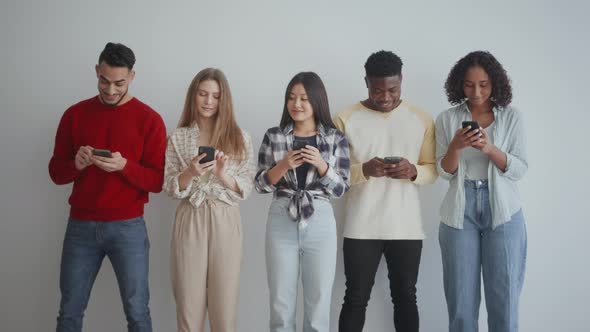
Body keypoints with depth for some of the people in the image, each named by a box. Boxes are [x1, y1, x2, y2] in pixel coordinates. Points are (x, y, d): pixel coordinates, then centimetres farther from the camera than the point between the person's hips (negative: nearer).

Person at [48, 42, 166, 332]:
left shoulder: (149, 119, -3)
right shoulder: (75, 114, 6)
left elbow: (158, 181, -5)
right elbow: (56, 173, 7)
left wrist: (124, 166, -23)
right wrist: (76, 164, -15)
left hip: (128, 228, -2)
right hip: (80, 226, 3)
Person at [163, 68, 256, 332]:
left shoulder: (240, 138, 4)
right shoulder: (178, 137, 5)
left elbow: (247, 187, 1)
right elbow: (170, 187, 2)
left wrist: (224, 175, -17)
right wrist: (190, 173, -17)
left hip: (226, 223, 0)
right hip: (190, 221, 0)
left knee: (224, 305, 3)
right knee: (189, 303, 4)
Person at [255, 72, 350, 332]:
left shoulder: (335, 138, 1)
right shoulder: (273, 136, 3)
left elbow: (340, 189, 0)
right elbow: (260, 184, 3)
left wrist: (321, 164, -16)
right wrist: (283, 166, -14)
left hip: (320, 224, 0)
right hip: (281, 223, 1)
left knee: (319, 303, 7)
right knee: (281, 303, 8)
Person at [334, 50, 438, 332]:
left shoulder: (421, 119, 4)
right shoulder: (345, 119, -2)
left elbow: (433, 170, 7)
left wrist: (413, 171, -15)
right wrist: (364, 170, -21)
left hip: (406, 228, 2)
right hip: (361, 229, -2)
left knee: (405, 298, 11)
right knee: (356, 299, 5)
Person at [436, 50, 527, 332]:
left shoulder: (512, 117, 3)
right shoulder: (447, 118, 4)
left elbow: (520, 169, -3)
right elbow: (444, 172, 2)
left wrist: (490, 149, -19)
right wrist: (455, 147, -18)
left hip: (503, 212, 0)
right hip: (460, 211, 1)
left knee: (504, 295, 1)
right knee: (461, 297, 4)